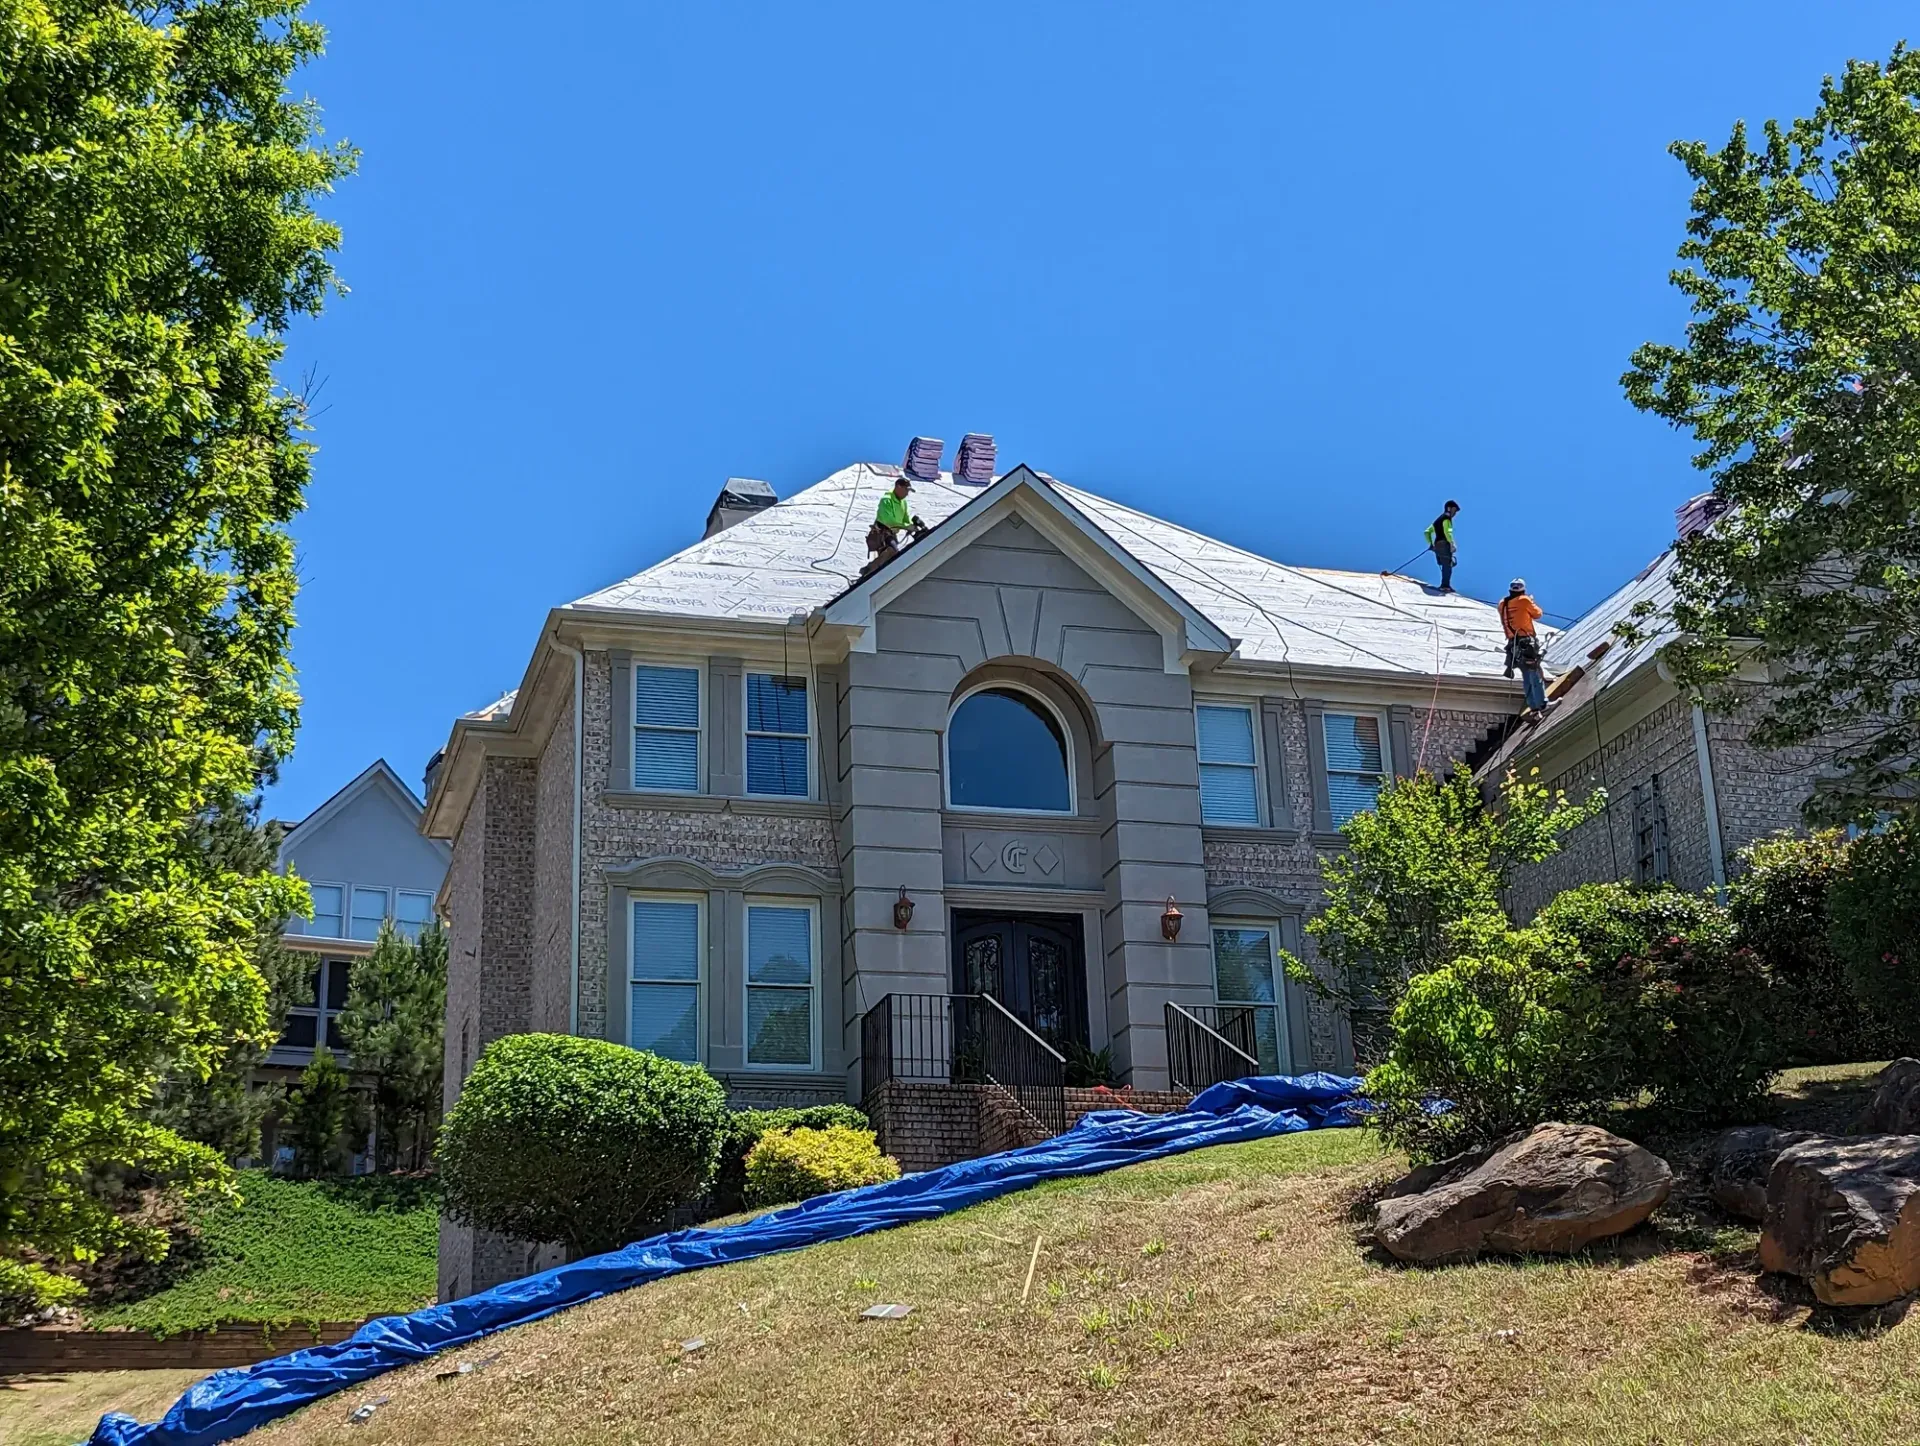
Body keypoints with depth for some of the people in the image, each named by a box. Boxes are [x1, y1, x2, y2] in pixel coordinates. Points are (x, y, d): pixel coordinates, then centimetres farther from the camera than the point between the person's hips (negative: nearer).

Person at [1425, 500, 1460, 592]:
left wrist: (1430, 543, 20)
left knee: (1445, 566, 13)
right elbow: (1447, 532, -22)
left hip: (1437, 545, 9)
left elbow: (1427, 532, 24)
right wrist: (1452, 544, -24)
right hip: (1444, 545, -9)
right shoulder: (1447, 519, -5)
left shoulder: (1438, 520, 23)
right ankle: (1445, 585, -18)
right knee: (1448, 566, -10)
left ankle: (1445, 585, 12)